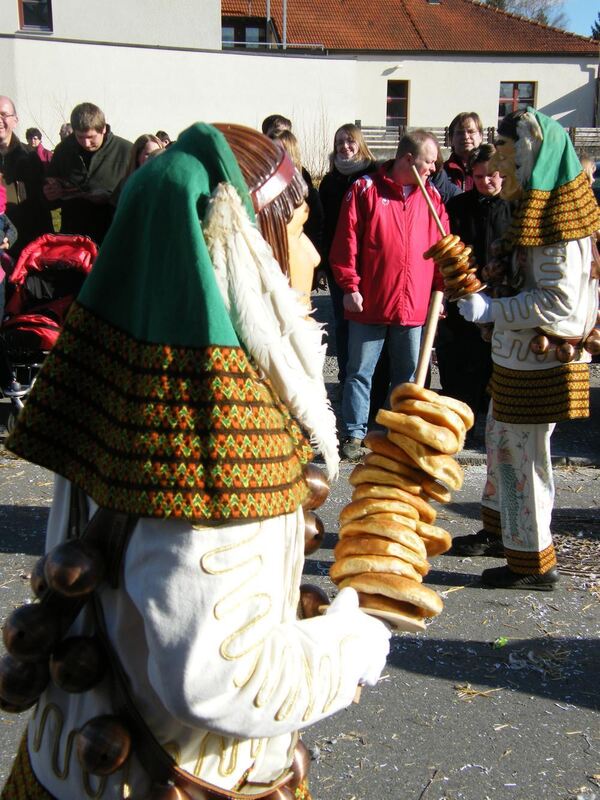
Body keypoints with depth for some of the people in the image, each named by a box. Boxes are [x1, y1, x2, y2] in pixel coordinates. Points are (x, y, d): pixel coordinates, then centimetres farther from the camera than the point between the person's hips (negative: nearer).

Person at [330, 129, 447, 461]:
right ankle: (354, 433, 16)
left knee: (409, 372, 12)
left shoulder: (432, 197, 9)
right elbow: (346, 242, -6)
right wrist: (350, 286, -10)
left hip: (415, 305, 4)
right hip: (369, 303, -3)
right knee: (360, 371, 6)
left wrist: (440, 288, 6)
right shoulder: (365, 190, -4)